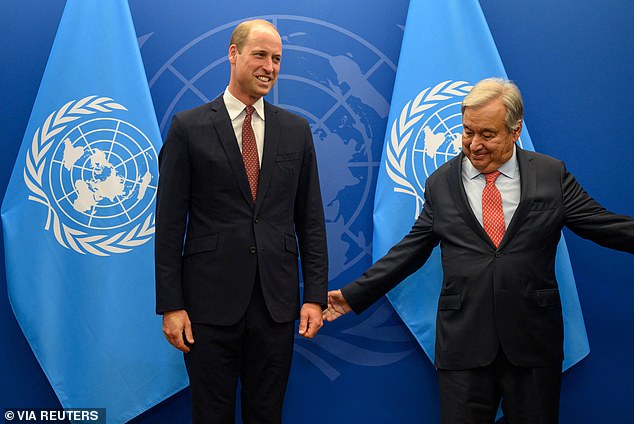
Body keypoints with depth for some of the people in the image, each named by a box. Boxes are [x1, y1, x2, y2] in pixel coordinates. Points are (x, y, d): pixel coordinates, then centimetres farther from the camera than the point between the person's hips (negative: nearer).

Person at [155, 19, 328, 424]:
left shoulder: (296, 129, 7)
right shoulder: (188, 127, -1)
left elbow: (311, 219, 8)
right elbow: (170, 222, -2)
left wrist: (315, 295, 2)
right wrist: (171, 304, -6)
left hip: (277, 300, 3)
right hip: (211, 300, -2)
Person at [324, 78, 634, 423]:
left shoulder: (552, 175, 3)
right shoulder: (441, 183, 5)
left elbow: (604, 226, 4)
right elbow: (411, 249, 9)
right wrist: (354, 294, 6)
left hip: (533, 345, 0)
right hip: (463, 348, 0)